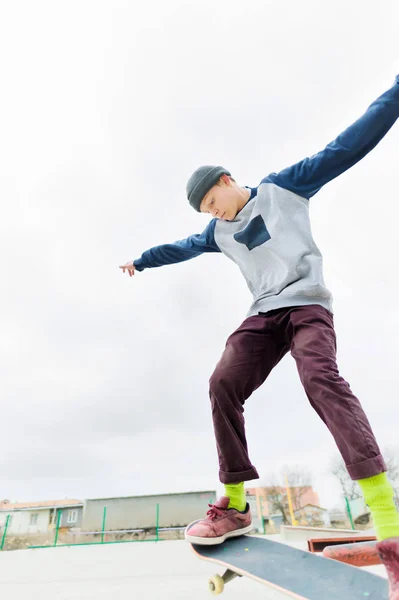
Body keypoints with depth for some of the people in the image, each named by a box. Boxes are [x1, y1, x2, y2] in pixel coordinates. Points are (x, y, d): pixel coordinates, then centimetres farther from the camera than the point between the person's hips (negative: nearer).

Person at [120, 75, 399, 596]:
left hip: (307, 303, -4)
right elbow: (182, 248, 35)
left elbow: (347, 147, 9)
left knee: (320, 378, -30)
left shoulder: (284, 187, 10)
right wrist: (143, 260, 47)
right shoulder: (219, 232, 21)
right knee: (224, 383, -16)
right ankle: (235, 504, -8)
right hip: (264, 314, 5)